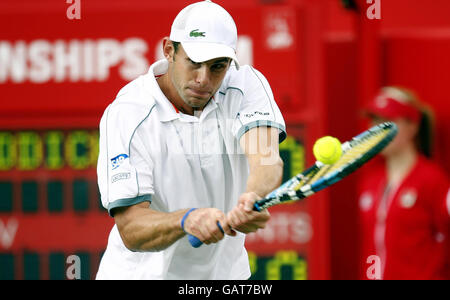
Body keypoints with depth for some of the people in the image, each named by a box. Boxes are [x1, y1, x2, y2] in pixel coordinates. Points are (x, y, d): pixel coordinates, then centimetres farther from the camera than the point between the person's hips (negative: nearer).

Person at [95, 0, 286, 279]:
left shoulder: (247, 84, -9)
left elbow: (267, 159, -26)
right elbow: (130, 230, -25)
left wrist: (253, 199, -48)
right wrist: (186, 220, -44)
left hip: (225, 269, 4)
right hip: (144, 273, -4)